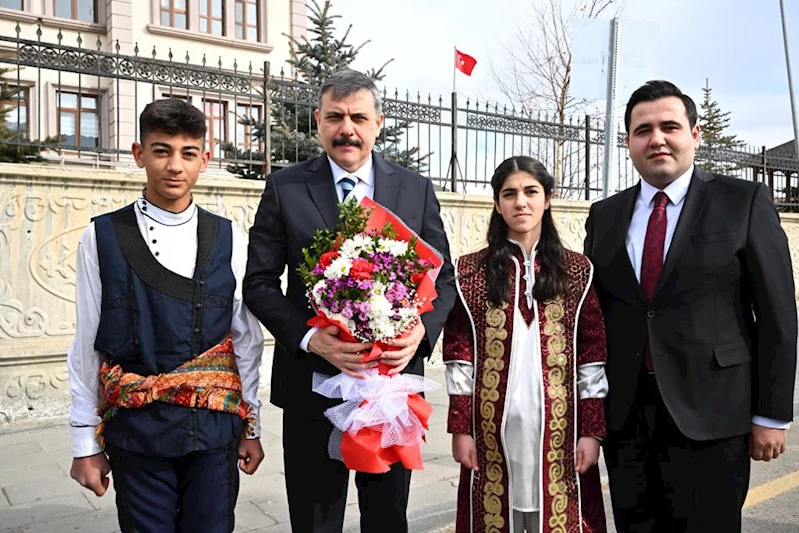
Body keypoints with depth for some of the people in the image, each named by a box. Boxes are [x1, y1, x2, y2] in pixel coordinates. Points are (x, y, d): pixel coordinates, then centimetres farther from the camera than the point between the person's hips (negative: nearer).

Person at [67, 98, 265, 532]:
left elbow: (246, 340, 4)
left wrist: (251, 428, 7)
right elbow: (86, 347, 1)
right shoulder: (102, 237, -2)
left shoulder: (229, 239, 1)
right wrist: (85, 444, 4)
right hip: (134, 431, -1)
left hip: (214, 429, 1)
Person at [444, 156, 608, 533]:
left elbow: (592, 358, 2)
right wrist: (461, 428, -3)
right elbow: (459, 356, 0)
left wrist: (592, 430, -2)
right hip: (493, 427, 0)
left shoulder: (578, 272, 4)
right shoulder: (470, 272, 2)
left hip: (559, 428, 1)